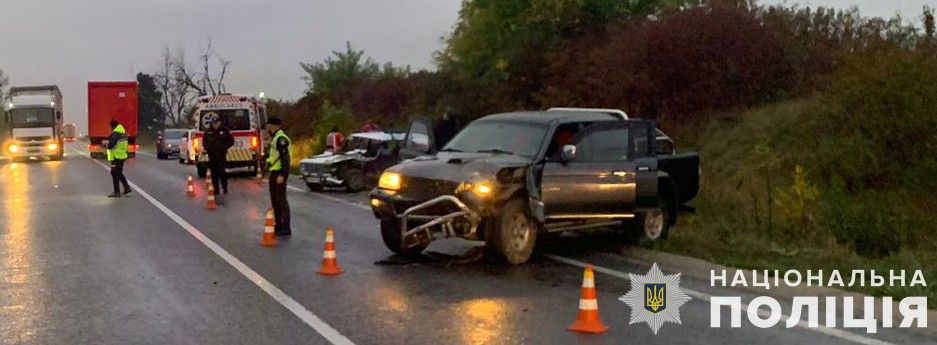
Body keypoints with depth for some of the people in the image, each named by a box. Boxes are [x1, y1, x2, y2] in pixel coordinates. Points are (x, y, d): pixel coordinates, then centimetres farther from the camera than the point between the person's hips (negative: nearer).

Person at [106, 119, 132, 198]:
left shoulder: (115, 134, -18)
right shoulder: (123, 133, 11)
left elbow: (110, 145, -26)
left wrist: (106, 143, -3)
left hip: (116, 157, -9)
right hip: (122, 156, 9)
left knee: (114, 173, -2)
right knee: (119, 173, 21)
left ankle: (117, 192, 0)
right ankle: (127, 187, 21)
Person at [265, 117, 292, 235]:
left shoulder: (281, 138, -17)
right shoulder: (275, 137, 16)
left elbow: (285, 157, -23)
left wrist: (282, 175, -26)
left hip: (279, 173, -11)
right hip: (274, 172, 11)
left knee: (281, 200, -8)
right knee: (274, 200, 16)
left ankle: (286, 228, -4)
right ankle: (278, 225, 25)